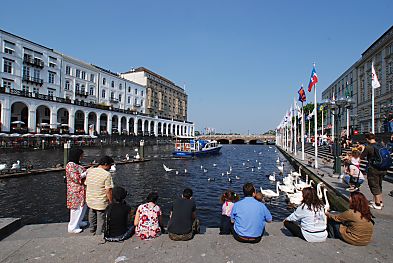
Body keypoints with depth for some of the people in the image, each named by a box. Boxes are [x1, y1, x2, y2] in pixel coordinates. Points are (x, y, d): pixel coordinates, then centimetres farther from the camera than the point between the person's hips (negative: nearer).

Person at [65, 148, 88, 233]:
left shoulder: (76, 164, 10)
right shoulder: (70, 165, -18)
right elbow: (76, 178, -24)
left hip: (81, 190, 10)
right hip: (76, 191, -10)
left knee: (83, 206, 20)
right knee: (76, 208, 2)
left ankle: (79, 222, 38)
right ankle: (72, 227, 18)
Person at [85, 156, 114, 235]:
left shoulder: (89, 171, -1)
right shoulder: (107, 174, -21)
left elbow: (86, 185, 9)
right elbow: (108, 191, -21)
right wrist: (111, 202, -9)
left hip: (90, 201, 7)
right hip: (101, 203, -7)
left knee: (92, 214, 29)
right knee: (101, 219, 12)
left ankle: (92, 229, 49)